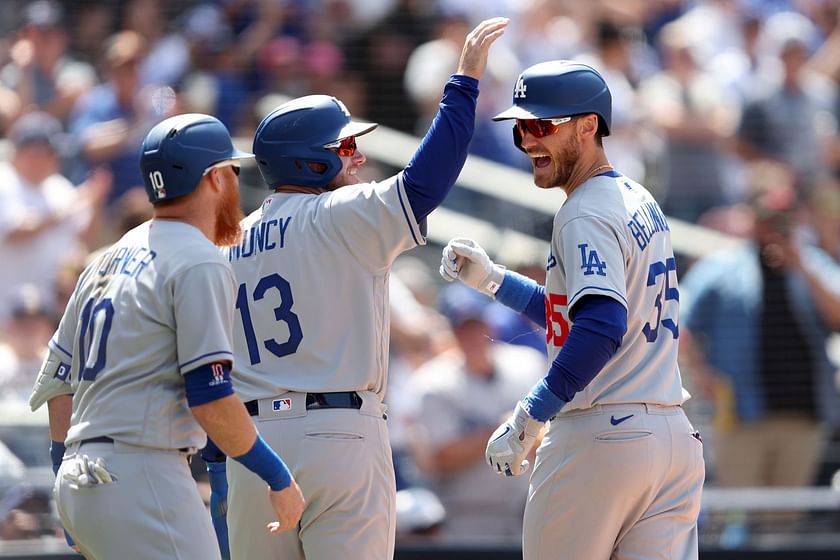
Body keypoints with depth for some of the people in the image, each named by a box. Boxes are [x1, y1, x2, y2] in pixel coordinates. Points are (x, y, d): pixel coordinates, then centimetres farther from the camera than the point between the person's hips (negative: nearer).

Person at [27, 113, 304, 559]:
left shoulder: (109, 259, 20)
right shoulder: (199, 263, -7)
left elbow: (58, 383, 20)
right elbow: (210, 398, -16)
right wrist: (279, 479, -7)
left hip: (77, 481, 9)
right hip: (140, 475, -9)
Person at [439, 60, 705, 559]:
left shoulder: (586, 215, -12)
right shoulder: (641, 204, 18)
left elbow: (602, 327, -27)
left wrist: (529, 418, -25)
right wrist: (491, 279, 23)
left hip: (600, 439, -9)